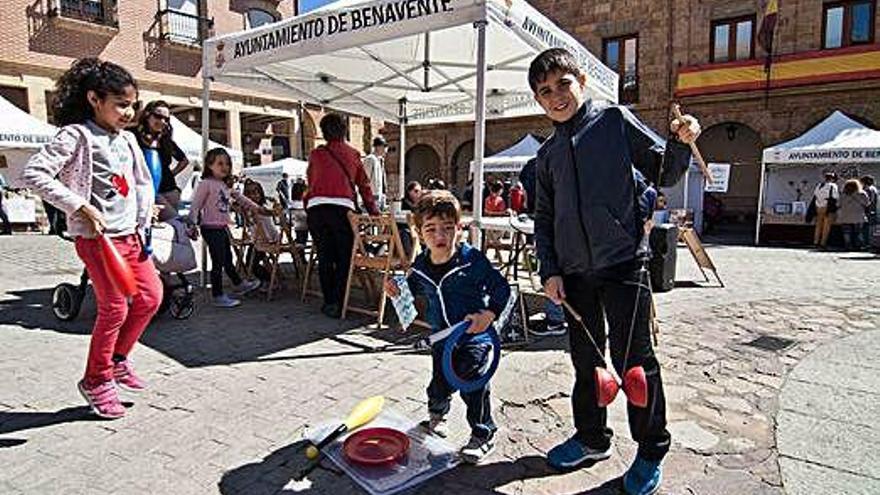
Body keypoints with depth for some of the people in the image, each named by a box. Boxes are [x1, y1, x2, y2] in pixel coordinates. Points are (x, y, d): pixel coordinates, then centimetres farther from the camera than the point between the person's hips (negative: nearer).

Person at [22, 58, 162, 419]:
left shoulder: (128, 140, 12)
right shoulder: (77, 136, -9)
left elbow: (143, 183, 21)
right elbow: (33, 174, -16)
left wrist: (143, 225, 10)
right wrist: (81, 206, -19)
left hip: (130, 234, 8)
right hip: (96, 237, -7)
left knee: (151, 297, 8)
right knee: (115, 308, -6)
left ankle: (117, 359, 28)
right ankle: (96, 380, 15)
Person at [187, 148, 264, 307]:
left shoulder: (225, 185, 12)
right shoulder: (206, 183, -12)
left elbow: (239, 197, 24)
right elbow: (195, 205, -14)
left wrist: (256, 208, 26)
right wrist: (192, 226, -17)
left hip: (223, 227, 8)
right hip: (211, 228, -8)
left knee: (228, 259, 23)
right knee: (218, 262, -3)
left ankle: (239, 284, 38)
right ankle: (218, 296, 6)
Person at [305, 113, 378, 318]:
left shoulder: (316, 154, 13)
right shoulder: (353, 154, 12)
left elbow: (310, 182, 20)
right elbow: (364, 185, 13)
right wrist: (374, 211, 20)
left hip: (316, 207, 2)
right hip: (342, 207, -2)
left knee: (324, 257, 11)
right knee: (343, 258, 6)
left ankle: (329, 302, 16)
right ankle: (338, 303, 0)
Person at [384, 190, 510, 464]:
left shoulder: (473, 260, -21)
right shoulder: (420, 266, -5)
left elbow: (501, 288, -13)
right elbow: (414, 287, 18)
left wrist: (488, 315, -24)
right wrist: (397, 289, -2)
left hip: (474, 336, -5)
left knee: (473, 388, -5)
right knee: (439, 383, 14)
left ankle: (484, 434, 17)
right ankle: (436, 415, 47)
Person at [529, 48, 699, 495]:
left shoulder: (616, 121, 2)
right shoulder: (548, 154, 13)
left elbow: (662, 173, 3)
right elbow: (544, 219, 13)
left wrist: (680, 143, -16)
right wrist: (549, 271, 4)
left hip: (623, 261, -4)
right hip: (574, 272, 5)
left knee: (633, 360, 1)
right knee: (585, 358, 15)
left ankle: (651, 451, 21)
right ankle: (592, 438, 34)